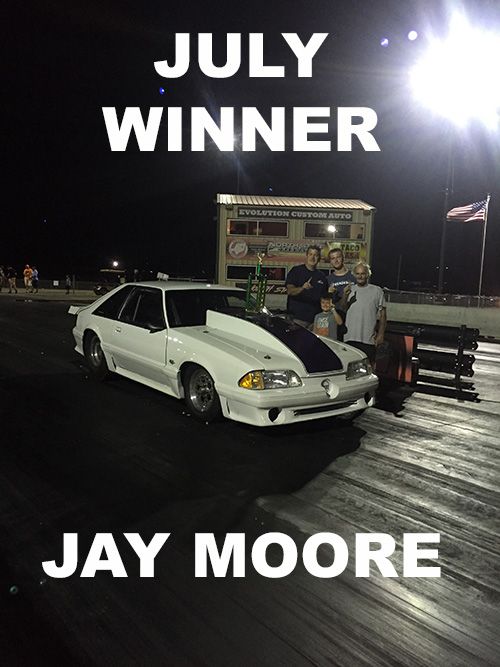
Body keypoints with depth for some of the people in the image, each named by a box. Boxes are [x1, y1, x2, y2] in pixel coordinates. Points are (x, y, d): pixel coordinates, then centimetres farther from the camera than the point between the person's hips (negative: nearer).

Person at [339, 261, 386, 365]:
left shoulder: (377, 290, 4)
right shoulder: (349, 289, 11)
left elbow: (382, 314, 3)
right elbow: (343, 309, 6)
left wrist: (381, 334, -4)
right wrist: (344, 296, -11)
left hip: (368, 339, -2)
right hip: (350, 337, 2)